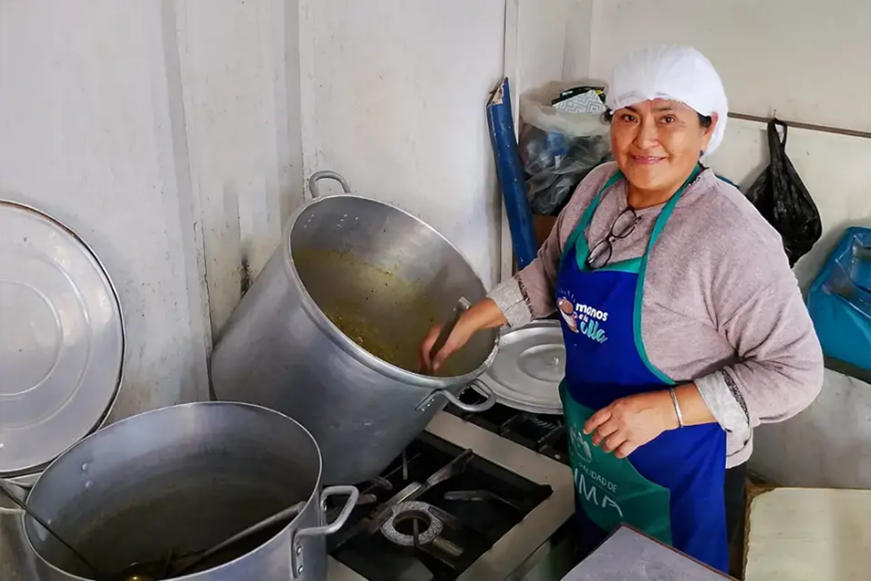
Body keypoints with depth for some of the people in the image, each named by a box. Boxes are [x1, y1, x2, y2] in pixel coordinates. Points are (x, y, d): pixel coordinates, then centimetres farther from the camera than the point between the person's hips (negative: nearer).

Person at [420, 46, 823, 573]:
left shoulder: (732, 235, -27)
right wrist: (471, 321, 0)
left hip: (681, 474, -6)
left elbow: (795, 372, -23)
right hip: (592, 453, 6)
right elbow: (550, 272, 9)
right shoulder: (598, 188, -6)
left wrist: (666, 408, -31)